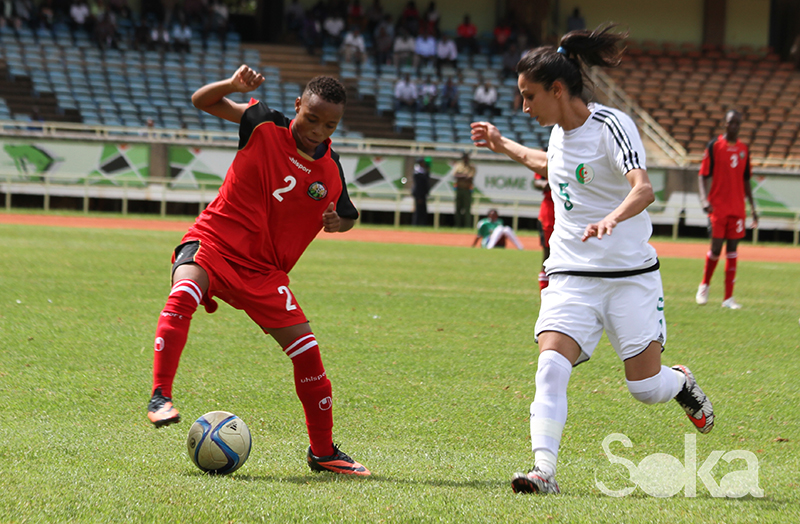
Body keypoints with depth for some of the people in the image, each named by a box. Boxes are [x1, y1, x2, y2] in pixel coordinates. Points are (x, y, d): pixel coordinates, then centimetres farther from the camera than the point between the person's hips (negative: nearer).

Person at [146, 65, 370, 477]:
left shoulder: (331, 173, 0)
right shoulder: (265, 126, -6)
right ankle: (160, 397, -36)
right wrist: (234, 85, -20)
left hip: (263, 270, 3)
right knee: (183, 294, -36)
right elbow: (202, 101, 1)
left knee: (306, 349, -4)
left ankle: (323, 452, 13)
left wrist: (337, 222, -6)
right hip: (213, 242, -3)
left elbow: (347, 217, 20)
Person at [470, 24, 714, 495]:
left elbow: (643, 189, -30)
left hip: (630, 275, -5)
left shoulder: (611, 126, -15)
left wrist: (612, 218, -49)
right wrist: (505, 146, 37)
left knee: (646, 388, -1)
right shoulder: (561, 131, 8)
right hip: (572, 276, 5)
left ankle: (682, 382, 34)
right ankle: (544, 470, -25)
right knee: (551, 368, -19)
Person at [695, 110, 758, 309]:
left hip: (737, 208, 4)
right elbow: (703, 175, -4)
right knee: (716, 248, -5)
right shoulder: (714, 146, -2)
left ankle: (728, 298, 1)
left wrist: (753, 208, 16)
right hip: (718, 206, -4)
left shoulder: (744, 150, 11)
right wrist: (704, 199, -19)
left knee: (732, 249, 1)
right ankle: (704, 285, 21)